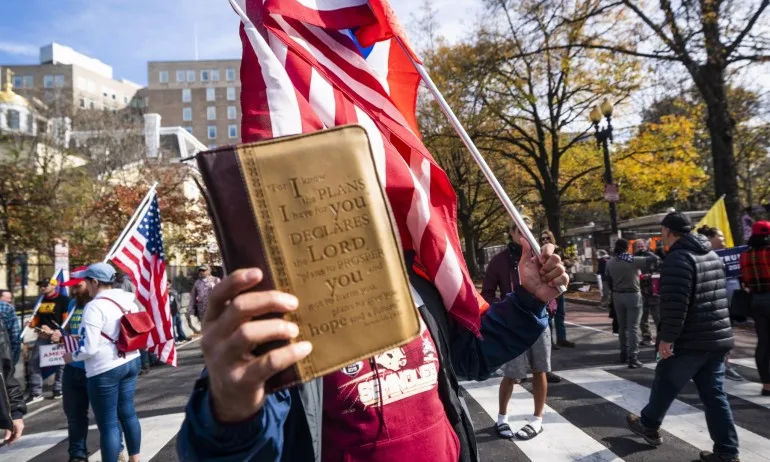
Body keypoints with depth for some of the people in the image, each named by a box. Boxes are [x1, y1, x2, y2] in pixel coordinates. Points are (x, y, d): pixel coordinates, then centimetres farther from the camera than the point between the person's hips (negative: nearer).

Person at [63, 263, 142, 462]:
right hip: (130, 362, 8)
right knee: (127, 413, 20)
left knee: (107, 423, 3)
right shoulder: (128, 301, 4)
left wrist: (72, 356, -1)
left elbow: (89, 348, -19)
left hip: (105, 370, -8)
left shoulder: (95, 306, -18)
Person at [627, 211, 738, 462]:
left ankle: (649, 426, 31)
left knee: (665, 384, 12)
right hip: (719, 337, 8)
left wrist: (667, 337, -20)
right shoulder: (712, 256, 14)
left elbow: (675, 303, -25)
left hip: (691, 340, -8)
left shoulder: (678, 258, -16)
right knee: (714, 395, 12)